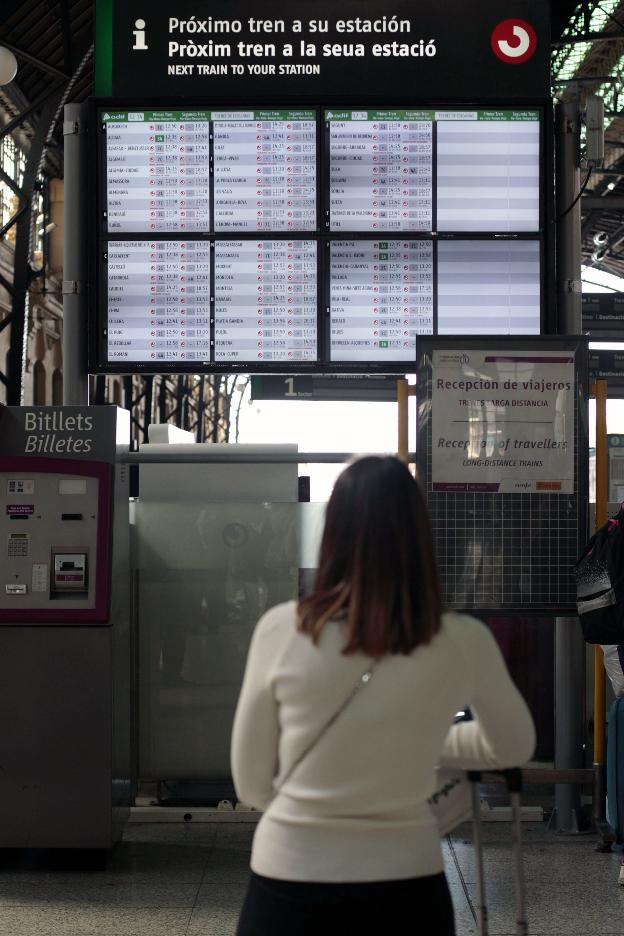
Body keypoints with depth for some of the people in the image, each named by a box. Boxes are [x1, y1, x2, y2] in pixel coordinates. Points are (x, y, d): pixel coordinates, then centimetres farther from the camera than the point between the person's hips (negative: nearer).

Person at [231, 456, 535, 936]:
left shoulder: (280, 629, -11)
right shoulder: (464, 643, -9)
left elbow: (251, 782, 0)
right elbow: (515, 747, 11)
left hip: (289, 877, 0)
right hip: (405, 882, 1)